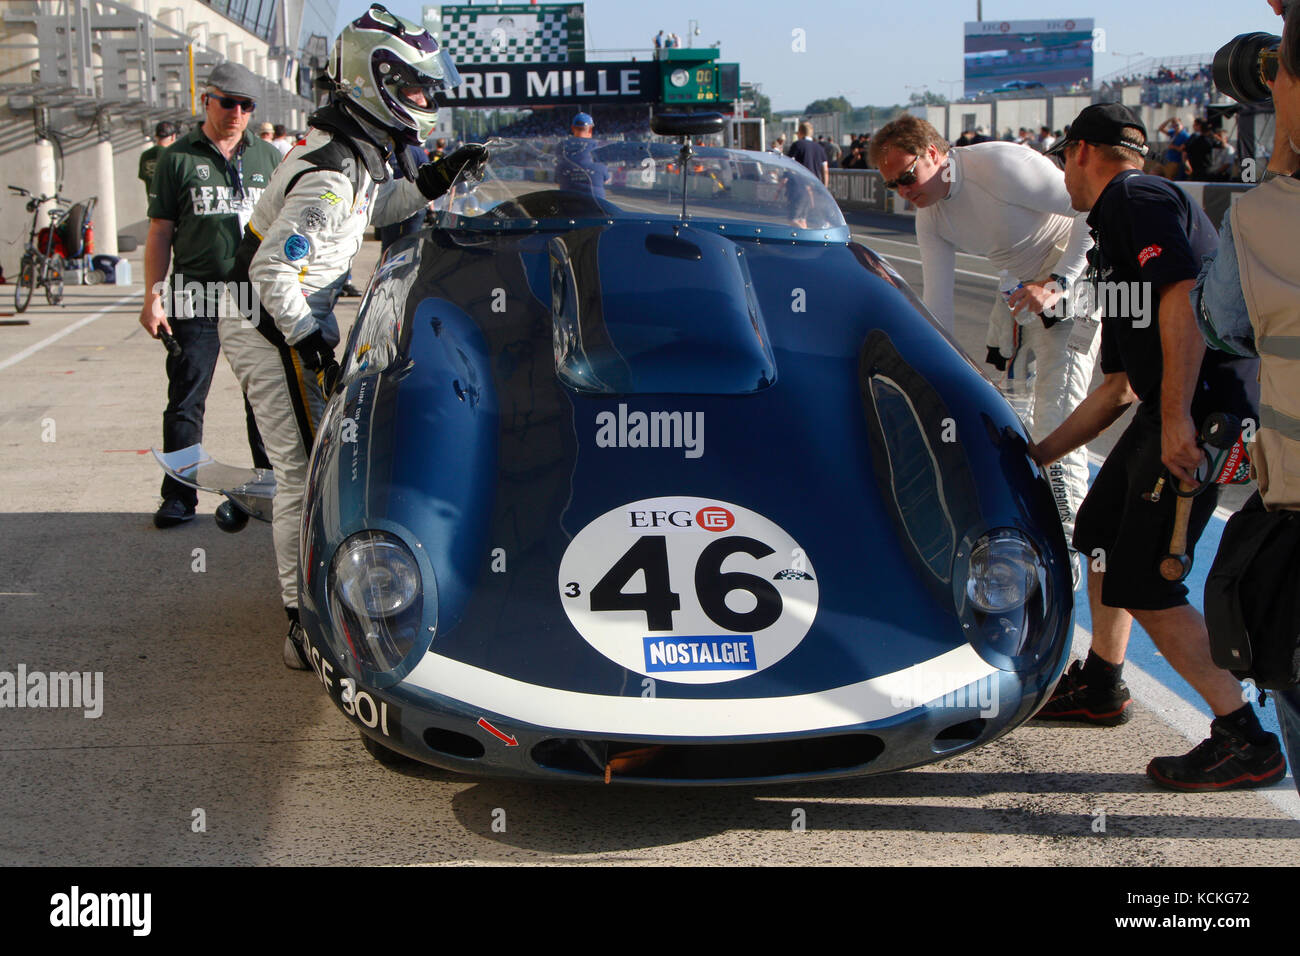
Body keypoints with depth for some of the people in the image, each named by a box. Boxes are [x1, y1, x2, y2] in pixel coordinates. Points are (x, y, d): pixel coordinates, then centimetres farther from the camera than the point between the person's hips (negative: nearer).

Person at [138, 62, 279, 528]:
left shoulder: (268, 157, 12)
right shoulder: (179, 158, 5)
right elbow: (160, 232, 4)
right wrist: (153, 297, -3)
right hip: (196, 297, -2)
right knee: (185, 400, 0)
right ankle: (179, 495, 7)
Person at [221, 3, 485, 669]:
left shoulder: (353, 153, 4)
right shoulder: (330, 178, -26)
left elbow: (373, 209, 25)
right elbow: (274, 273, -27)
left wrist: (430, 183, 10)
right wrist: (310, 342, -21)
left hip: (290, 326, 10)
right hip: (273, 333, -10)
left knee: (306, 463, 19)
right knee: (307, 470, -9)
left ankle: (303, 588, 34)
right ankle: (308, 624, -4)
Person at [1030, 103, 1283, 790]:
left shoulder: (1134, 198, -6)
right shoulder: (1113, 232, 25)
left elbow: (1184, 295, -23)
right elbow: (1118, 388, 28)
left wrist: (1177, 416, -28)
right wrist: (1040, 454, 30)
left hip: (1204, 410, -11)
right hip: (1172, 407, 11)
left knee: (1141, 584, -10)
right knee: (1101, 533, 25)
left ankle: (1245, 740, -3)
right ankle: (1101, 686, 42)